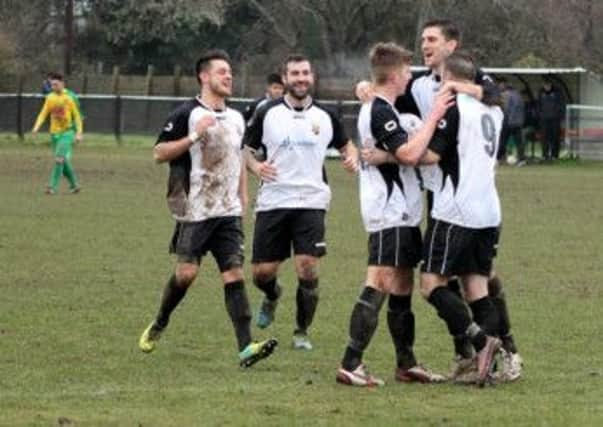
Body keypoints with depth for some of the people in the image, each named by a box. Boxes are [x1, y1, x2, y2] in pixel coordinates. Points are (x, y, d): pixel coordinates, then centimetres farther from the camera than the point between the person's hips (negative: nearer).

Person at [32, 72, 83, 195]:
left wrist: (79, 133, -8)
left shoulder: (68, 98, -8)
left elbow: (76, 116, -3)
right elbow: (43, 114, 3)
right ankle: (74, 185, 25)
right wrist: (36, 127, -12)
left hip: (67, 132, -5)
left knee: (59, 159, -17)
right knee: (63, 161, 10)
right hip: (54, 133, 5)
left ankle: (53, 186, -18)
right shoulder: (50, 98, 4)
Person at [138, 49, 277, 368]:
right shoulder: (186, 114, -5)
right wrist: (194, 136, -19)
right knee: (186, 272, -6)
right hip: (195, 211, -5)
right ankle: (158, 325, 22)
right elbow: (159, 153, -8)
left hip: (228, 212, 5)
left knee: (234, 273, -6)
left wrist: (243, 199, 19)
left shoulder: (235, 118, 15)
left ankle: (246, 347, -14)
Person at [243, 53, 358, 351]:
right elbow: (245, 148, 9)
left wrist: (352, 158, -2)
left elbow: (346, 145, 21)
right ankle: (272, 296, 38)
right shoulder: (267, 114, 2)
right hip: (273, 201, 0)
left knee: (308, 269, -12)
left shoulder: (325, 117, 7)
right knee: (262, 272, 0)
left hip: (311, 202, 0)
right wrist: (255, 166, -12)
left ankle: (302, 332, 5)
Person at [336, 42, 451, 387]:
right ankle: (351, 365, -16)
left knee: (402, 287, 14)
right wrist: (434, 118, -17)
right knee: (380, 284, -13)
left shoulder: (383, 110, 18)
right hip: (389, 213, -11)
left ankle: (407, 364, 20)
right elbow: (410, 154, -23)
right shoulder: (379, 112, -15)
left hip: (401, 213, 11)